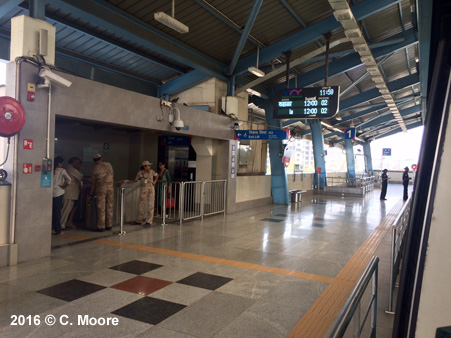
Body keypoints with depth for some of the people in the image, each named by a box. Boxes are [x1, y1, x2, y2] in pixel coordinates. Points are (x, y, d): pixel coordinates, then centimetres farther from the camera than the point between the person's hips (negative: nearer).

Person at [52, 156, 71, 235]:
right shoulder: (62, 170, -6)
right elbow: (68, 179, -19)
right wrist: (63, 186, -6)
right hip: (58, 192, -4)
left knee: (53, 211, 13)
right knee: (57, 211, 1)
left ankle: (53, 229, 16)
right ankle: (57, 230, 6)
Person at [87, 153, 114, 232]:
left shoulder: (95, 169, -1)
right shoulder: (109, 165, 8)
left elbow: (93, 183, 1)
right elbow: (113, 176, 13)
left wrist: (90, 195, 8)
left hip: (101, 188, -3)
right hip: (110, 187, 3)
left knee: (101, 208, 1)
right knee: (109, 207, 9)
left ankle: (101, 227, 4)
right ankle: (109, 225, 15)